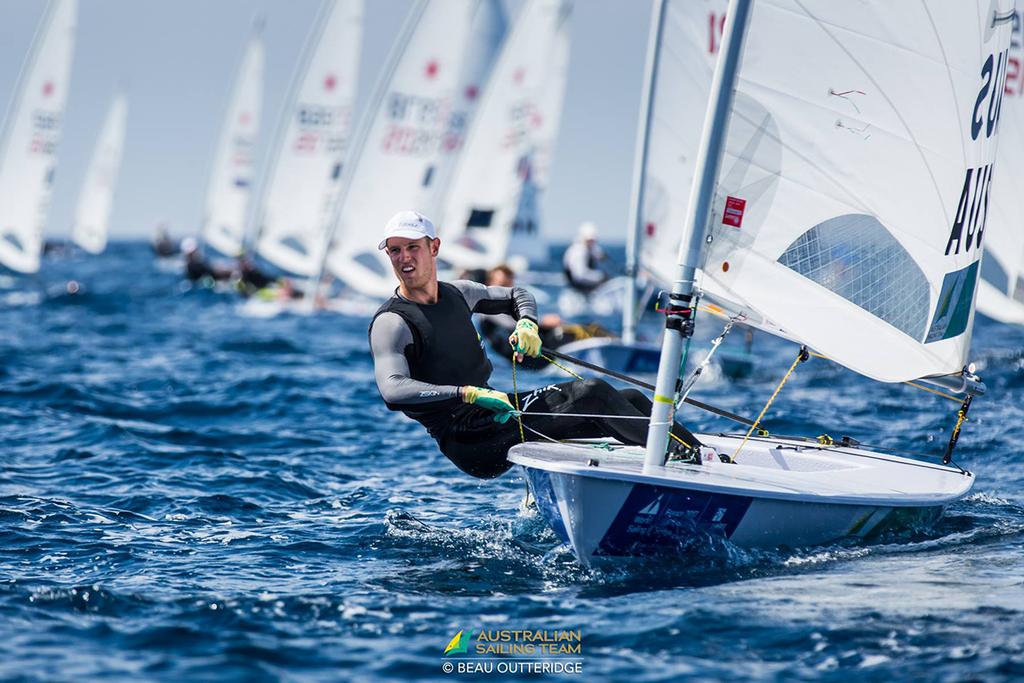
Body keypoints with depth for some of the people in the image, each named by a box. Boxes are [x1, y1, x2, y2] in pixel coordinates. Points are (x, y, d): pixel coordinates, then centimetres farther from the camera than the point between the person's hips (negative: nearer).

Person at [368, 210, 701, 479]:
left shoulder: (456, 293, 12)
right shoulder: (391, 323, -12)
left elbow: (516, 295, 29)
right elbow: (393, 390, -29)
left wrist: (527, 323, 5)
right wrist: (469, 394, -39)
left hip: (492, 410, 8)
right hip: (472, 442, -8)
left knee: (630, 401, 0)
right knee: (592, 393, -21)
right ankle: (697, 461, -17)